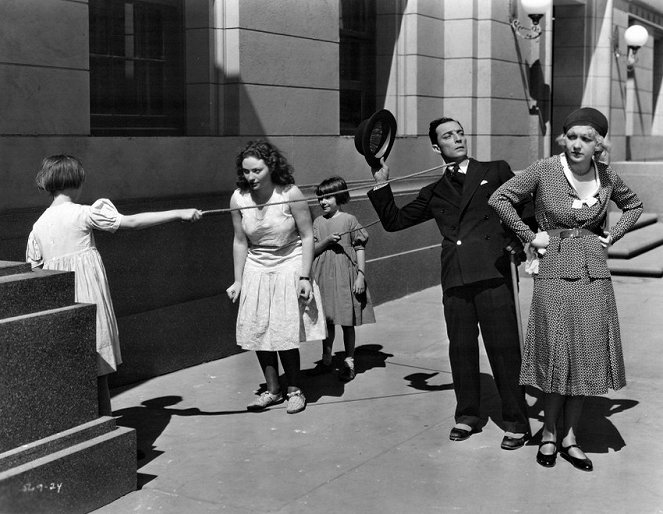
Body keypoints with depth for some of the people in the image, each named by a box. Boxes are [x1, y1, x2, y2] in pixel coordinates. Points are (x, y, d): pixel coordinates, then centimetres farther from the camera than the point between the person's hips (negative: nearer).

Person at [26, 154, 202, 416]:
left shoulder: (39, 225, 7)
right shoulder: (83, 214, -8)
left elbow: (35, 270, 9)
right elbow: (131, 222, -11)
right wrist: (179, 214, -7)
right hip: (87, 300, -5)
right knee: (97, 369, 3)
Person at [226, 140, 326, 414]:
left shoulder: (290, 194, -16)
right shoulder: (238, 198, -7)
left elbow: (307, 236, -9)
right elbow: (240, 242, 4)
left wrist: (304, 277, -14)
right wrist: (238, 281, 5)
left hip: (289, 268, -4)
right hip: (256, 271, 4)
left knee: (285, 333, -5)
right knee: (258, 331, 3)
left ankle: (294, 390, 14)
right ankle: (272, 389, 19)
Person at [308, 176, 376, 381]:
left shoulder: (349, 220, -3)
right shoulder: (318, 222, 7)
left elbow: (360, 248, -3)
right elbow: (312, 250, 4)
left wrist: (361, 276, -9)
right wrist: (327, 241, -15)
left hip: (345, 276, -3)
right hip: (324, 277, 3)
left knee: (348, 322, 3)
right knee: (327, 320, 11)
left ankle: (349, 362, 13)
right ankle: (326, 360, 23)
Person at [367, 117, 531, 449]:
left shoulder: (496, 171, 14)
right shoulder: (435, 193, 20)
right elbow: (393, 221, 21)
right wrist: (381, 183, 11)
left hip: (492, 272, -3)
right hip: (455, 278, 3)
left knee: (504, 347, -4)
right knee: (461, 348, 6)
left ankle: (516, 422, 7)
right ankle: (466, 416, 23)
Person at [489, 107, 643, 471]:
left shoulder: (606, 176, 3)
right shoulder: (544, 170, -7)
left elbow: (633, 206, 21)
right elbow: (499, 199, -4)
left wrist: (611, 237, 7)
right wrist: (530, 237, -5)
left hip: (594, 274, 3)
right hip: (554, 271, -3)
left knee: (587, 355, 5)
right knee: (556, 354, 1)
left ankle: (569, 437, 16)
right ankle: (549, 433, 17)